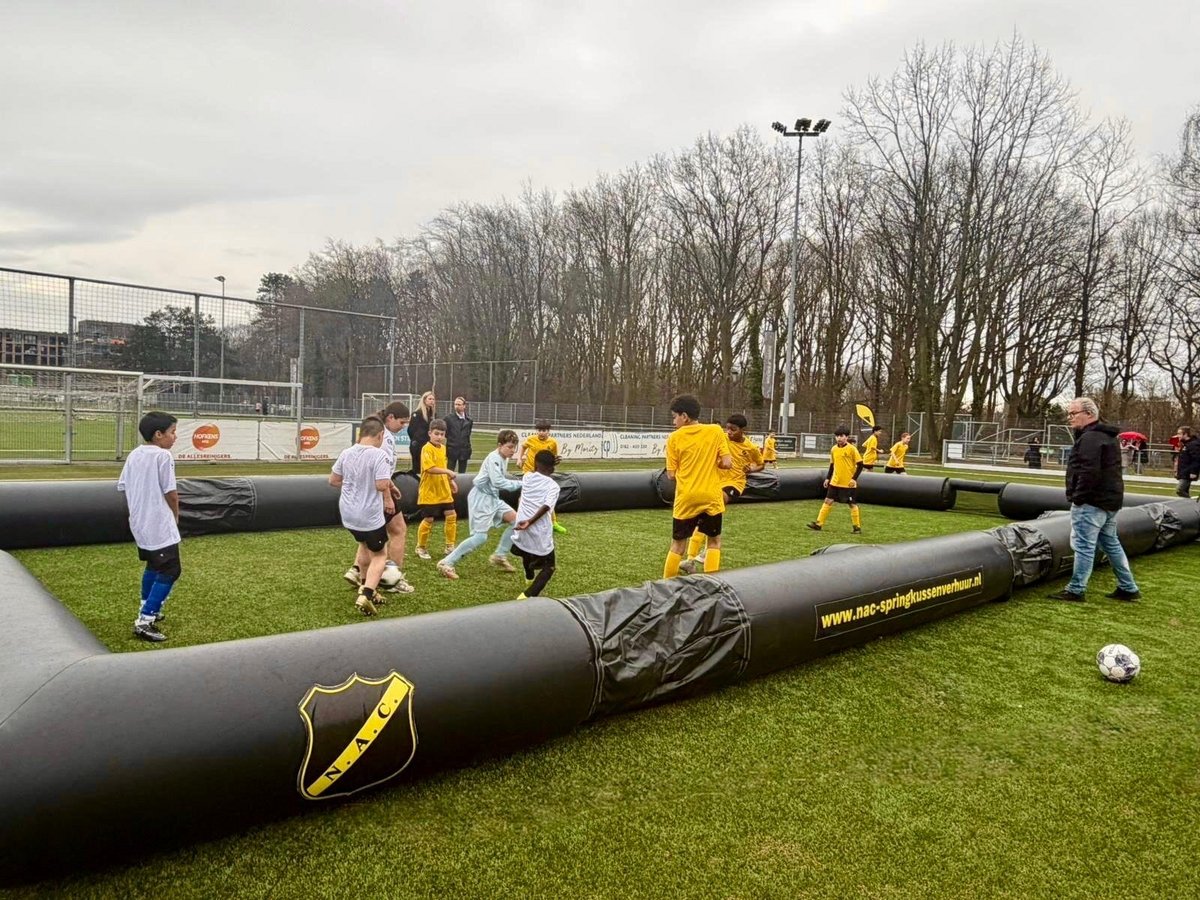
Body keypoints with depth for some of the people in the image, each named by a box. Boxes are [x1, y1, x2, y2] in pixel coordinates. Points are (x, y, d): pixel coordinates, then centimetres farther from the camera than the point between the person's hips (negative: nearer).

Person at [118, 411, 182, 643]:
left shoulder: (133, 454, 8)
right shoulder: (163, 455, -16)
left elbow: (122, 487, 12)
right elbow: (170, 492, -14)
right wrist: (175, 515, 3)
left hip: (139, 522, 9)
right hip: (159, 525, -9)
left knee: (153, 565, 26)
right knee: (170, 571, -5)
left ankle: (147, 610, 38)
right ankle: (144, 622, -10)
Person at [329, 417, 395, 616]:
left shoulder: (346, 453, 1)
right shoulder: (379, 455, -19)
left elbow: (333, 480, 10)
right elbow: (382, 485, -26)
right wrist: (388, 484, -3)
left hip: (348, 513, 6)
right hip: (370, 515, -6)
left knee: (364, 544, 31)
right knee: (379, 555, 10)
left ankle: (366, 587, 38)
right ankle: (366, 595, -8)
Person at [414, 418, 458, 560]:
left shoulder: (443, 448, 8)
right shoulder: (427, 449, -16)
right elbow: (430, 468, -28)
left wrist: (451, 481, 17)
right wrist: (448, 471, -34)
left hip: (444, 490, 7)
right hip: (429, 491, -7)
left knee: (451, 516, 6)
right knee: (429, 519, 0)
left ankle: (450, 547, 17)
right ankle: (421, 548, 19)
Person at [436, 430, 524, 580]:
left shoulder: (504, 458, 9)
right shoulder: (494, 458, -21)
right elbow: (498, 482, -30)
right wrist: (520, 484, -28)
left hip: (492, 497, 10)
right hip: (481, 498, -10)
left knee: (515, 520, 5)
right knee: (481, 536, -13)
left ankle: (499, 556, 16)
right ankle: (446, 563, -6)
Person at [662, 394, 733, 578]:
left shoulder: (675, 437, -3)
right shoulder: (716, 431, -1)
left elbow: (671, 474, -2)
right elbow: (727, 463, -6)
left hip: (686, 498, 0)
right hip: (711, 497, 0)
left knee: (678, 545, 12)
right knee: (714, 541, 16)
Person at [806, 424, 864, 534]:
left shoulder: (852, 449, -11)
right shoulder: (834, 449, 5)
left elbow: (860, 465, -10)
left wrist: (854, 478, -16)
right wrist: (827, 478, 12)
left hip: (848, 483, -5)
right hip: (835, 482, 5)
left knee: (852, 504, 4)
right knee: (828, 501, 3)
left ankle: (857, 527, 15)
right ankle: (819, 524, 6)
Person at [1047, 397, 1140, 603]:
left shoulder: (1090, 438, -17)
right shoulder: (1107, 436, 18)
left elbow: (1089, 472, -26)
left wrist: (1078, 497, -17)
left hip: (1091, 503, -11)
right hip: (1110, 500, 11)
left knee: (1083, 546, -6)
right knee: (1111, 544, 18)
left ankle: (1075, 590, -2)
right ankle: (1128, 588, 24)